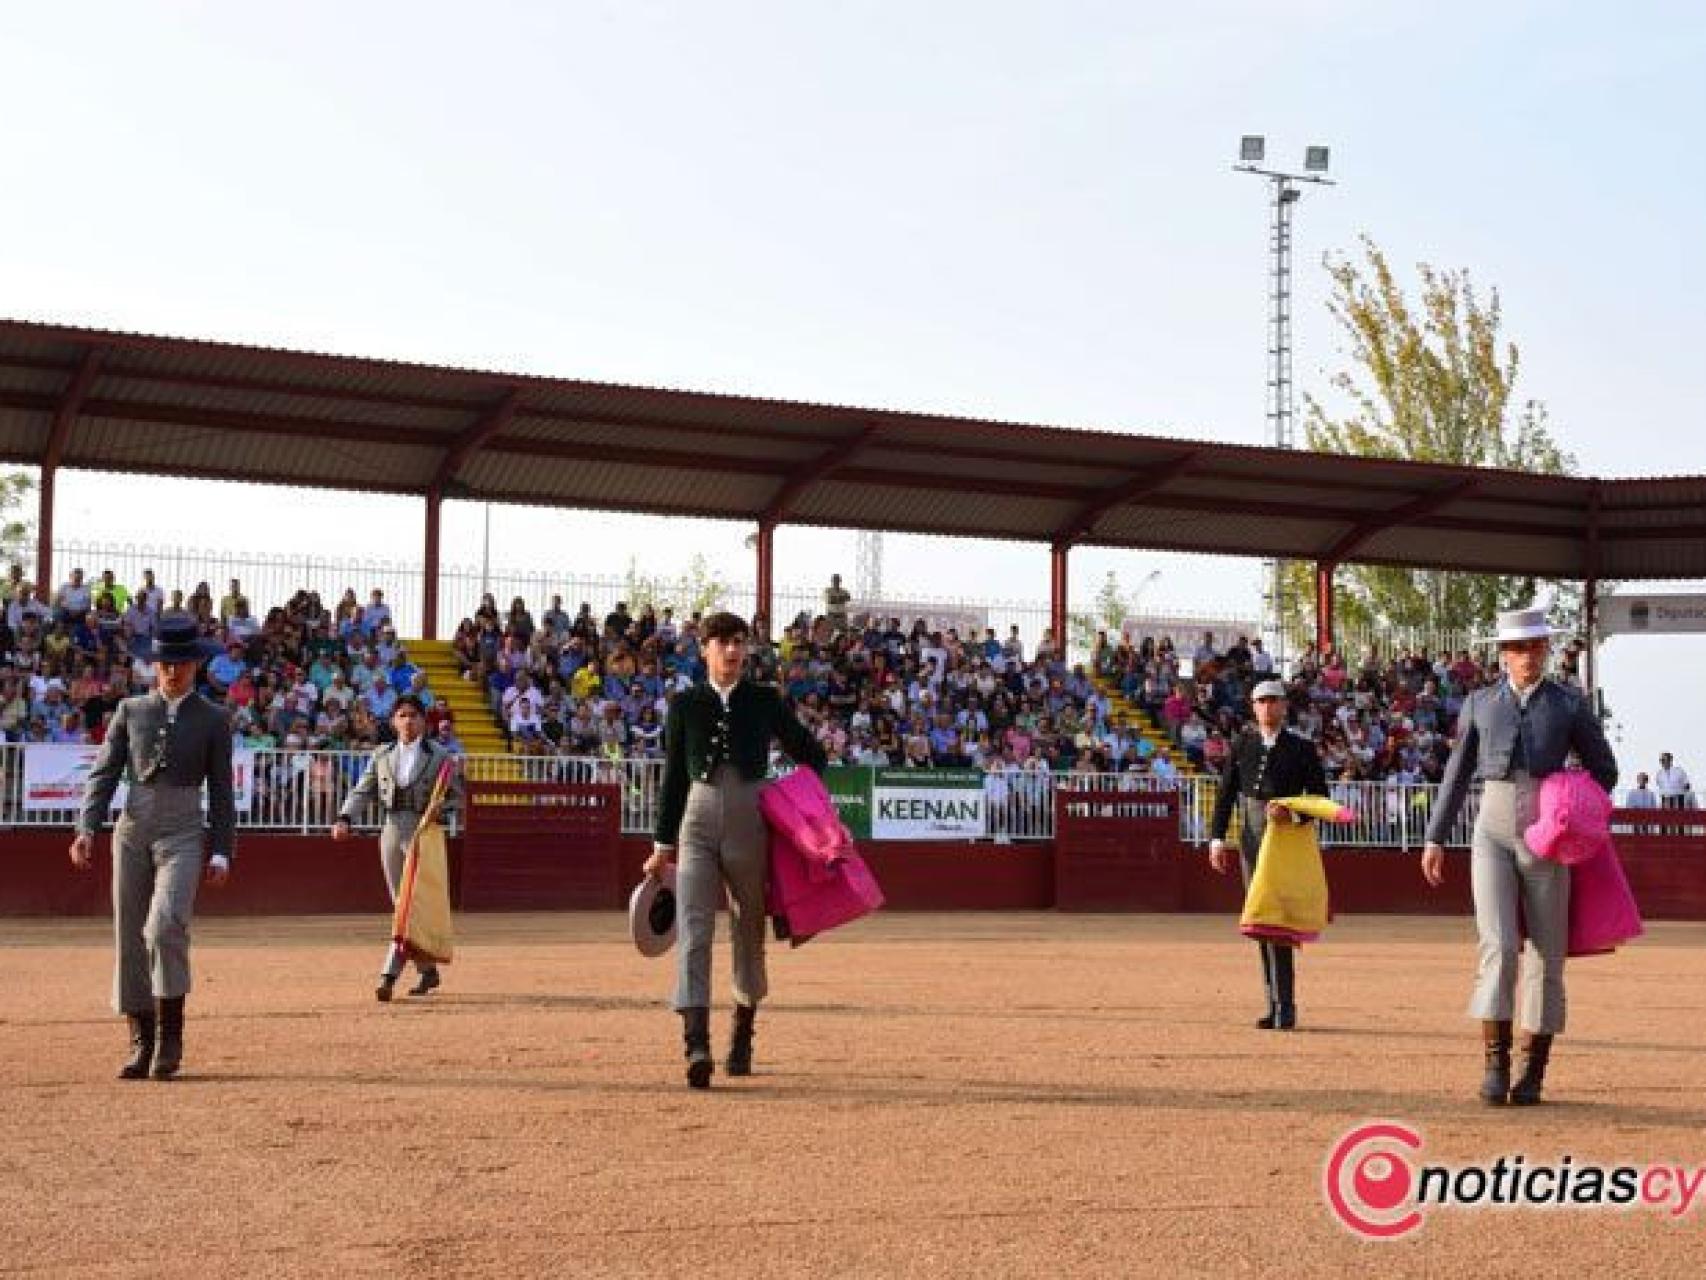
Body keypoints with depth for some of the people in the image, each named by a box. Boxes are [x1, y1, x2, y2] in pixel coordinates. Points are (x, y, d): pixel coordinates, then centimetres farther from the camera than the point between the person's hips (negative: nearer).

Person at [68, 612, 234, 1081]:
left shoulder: (212, 719, 5)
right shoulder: (131, 710, 10)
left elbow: (222, 791, 6)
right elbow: (104, 773, 7)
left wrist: (221, 851, -1)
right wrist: (87, 828, -7)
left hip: (182, 834, -3)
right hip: (132, 828, 3)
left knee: (165, 924, -21)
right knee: (130, 936, 3)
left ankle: (170, 1032, -9)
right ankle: (142, 1042, 11)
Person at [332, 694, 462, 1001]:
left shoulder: (439, 755, 2)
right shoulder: (382, 756, 11)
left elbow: (454, 797, 3)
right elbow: (362, 791, 7)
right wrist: (344, 819, -10)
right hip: (390, 833, 5)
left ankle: (389, 976, -16)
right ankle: (428, 971, 22)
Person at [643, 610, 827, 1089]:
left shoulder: (765, 701, 6)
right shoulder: (685, 704, 7)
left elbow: (811, 755, 15)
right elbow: (673, 776, 10)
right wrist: (662, 846, 11)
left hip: (751, 822, 1)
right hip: (699, 822, 0)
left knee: (750, 932, 11)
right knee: (694, 932, -14)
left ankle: (743, 1032, 32)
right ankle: (696, 1046, -23)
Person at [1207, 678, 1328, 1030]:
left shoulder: (1302, 749, 3)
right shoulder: (1242, 745, 11)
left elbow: (1319, 798, 1)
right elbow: (1226, 793, 8)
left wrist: (1292, 813, -18)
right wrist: (1217, 837, 0)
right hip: (1250, 836, 4)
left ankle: (1284, 1007, -11)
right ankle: (1275, 1005, 15)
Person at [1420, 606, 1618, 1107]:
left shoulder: (1570, 705, 5)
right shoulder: (1479, 704, 8)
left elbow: (1604, 770, 12)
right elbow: (1457, 773, 13)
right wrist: (1435, 838, 10)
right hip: (1493, 832, 0)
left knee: (1547, 954, 3)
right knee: (1498, 945, -14)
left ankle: (1532, 1074, 12)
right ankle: (1494, 1065, -13)